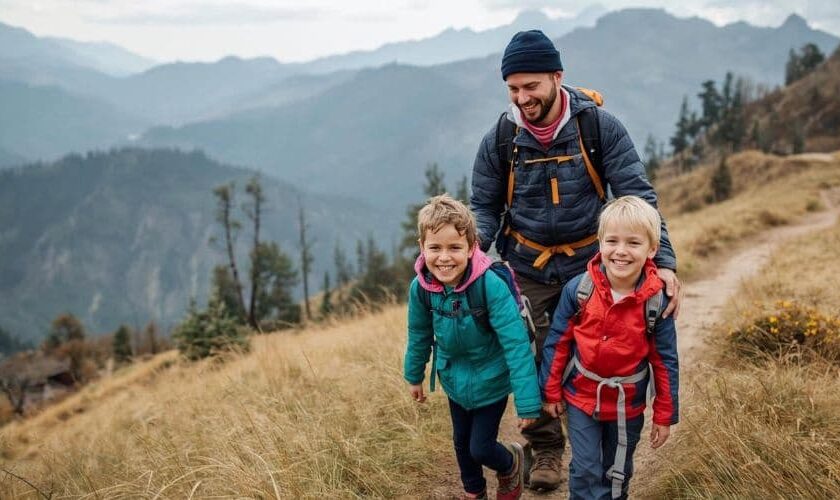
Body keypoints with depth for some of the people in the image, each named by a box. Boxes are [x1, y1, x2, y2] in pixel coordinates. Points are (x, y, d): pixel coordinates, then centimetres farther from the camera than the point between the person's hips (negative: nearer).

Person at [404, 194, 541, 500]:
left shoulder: (491, 285, -33)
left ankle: (511, 465, 38)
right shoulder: (420, 287, -19)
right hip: (454, 379, 5)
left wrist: (527, 401, -29)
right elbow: (420, 334, 1)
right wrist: (414, 376, 13)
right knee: (461, 442, 21)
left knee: (481, 448, 3)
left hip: (490, 380, -4)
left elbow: (516, 343, -30)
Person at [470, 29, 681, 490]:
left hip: (589, 266, -1)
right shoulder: (499, 140, -9)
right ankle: (545, 449, 24)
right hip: (526, 270, 1)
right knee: (532, 360, 2)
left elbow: (637, 194, -15)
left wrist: (663, 260, -27)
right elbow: (484, 208, 1)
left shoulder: (600, 127, -13)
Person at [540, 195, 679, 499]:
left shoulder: (656, 301, -16)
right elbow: (557, 342, -5)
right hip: (581, 398, 0)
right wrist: (551, 392, 0)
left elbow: (665, 360, -7)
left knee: (618, 474, 19)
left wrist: (664, 415, -2)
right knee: (586, 471, 2)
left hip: (627, 406, 1)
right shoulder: (578, 290, -16)